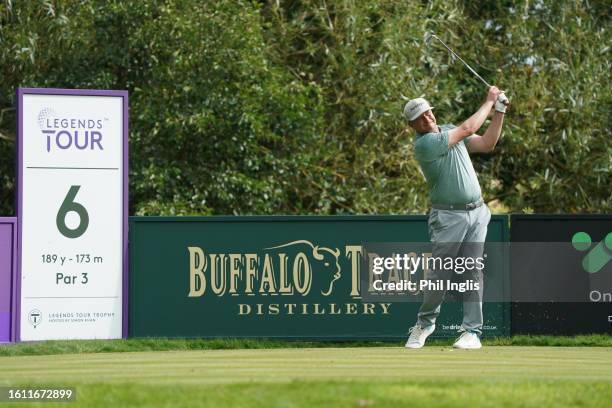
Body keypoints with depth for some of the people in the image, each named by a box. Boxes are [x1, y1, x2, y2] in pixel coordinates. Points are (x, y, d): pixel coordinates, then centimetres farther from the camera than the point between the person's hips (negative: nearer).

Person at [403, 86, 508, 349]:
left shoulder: (449, 131, 12)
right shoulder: (424, 143, -14)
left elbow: (486, 144, 13)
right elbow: (468, 129, -14)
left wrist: (499, 113, 3)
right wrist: (489, 102, -3)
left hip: (477, 212, 6)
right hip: (448, 217, -6)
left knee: (473, 273, 0)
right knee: (439, 274, -4)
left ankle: (472, 331, 1)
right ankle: (425, 322, 19)